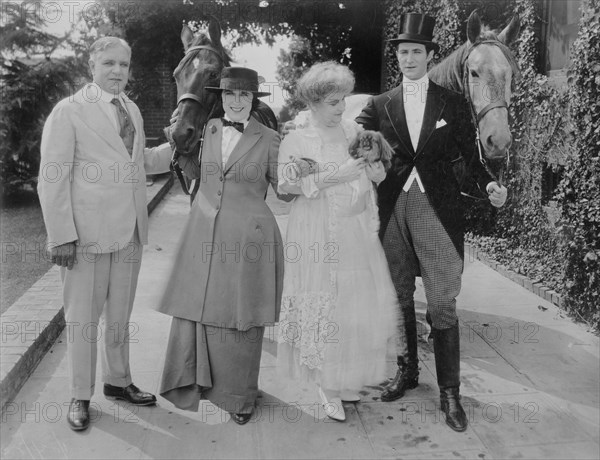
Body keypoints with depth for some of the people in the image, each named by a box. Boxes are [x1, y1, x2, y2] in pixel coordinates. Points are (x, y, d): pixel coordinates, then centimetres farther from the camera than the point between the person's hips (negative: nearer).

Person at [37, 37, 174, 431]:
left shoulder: (133, 110, 13)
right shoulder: (69, 111, -6)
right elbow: (52, 179, -10)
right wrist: (62, 236, -15)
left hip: (130, 231, 6)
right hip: (88, 232, -6)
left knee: (120, 314, 17)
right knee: (83, 317, 6)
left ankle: (118, 381, 34)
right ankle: (81, 396, 22)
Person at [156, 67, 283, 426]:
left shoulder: (268, 139, -3)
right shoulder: (209, 129, 7)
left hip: (247, 239, -3)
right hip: (204, 235, 3)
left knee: (242, 321, 8)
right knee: (195, 311, 8)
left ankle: (240, 395, 29)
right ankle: (195, 382, 33)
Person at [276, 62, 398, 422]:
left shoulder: (353, 130, 11)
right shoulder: (295, 141, -1)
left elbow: (376, 176, 18)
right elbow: (286, 185, -15)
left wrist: (374, 160, -4)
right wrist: (332, 176, -19)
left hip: (359, 231, 4)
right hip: (320, 233, -4)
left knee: (361, 304, 7)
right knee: (325, 305, -1)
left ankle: (349, 377, 28)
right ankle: (326, 384, 17)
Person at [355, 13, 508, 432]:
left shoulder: (452, 103, 5)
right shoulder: (381, 105, 8)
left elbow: (468, 153, 7)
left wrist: (489, 184, -8)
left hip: (439, 209, -2)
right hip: (394, 209, 2)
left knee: (442, 303, -2)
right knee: (399, 297, 13)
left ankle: (450, 392, 12)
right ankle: (406, 371, 32)